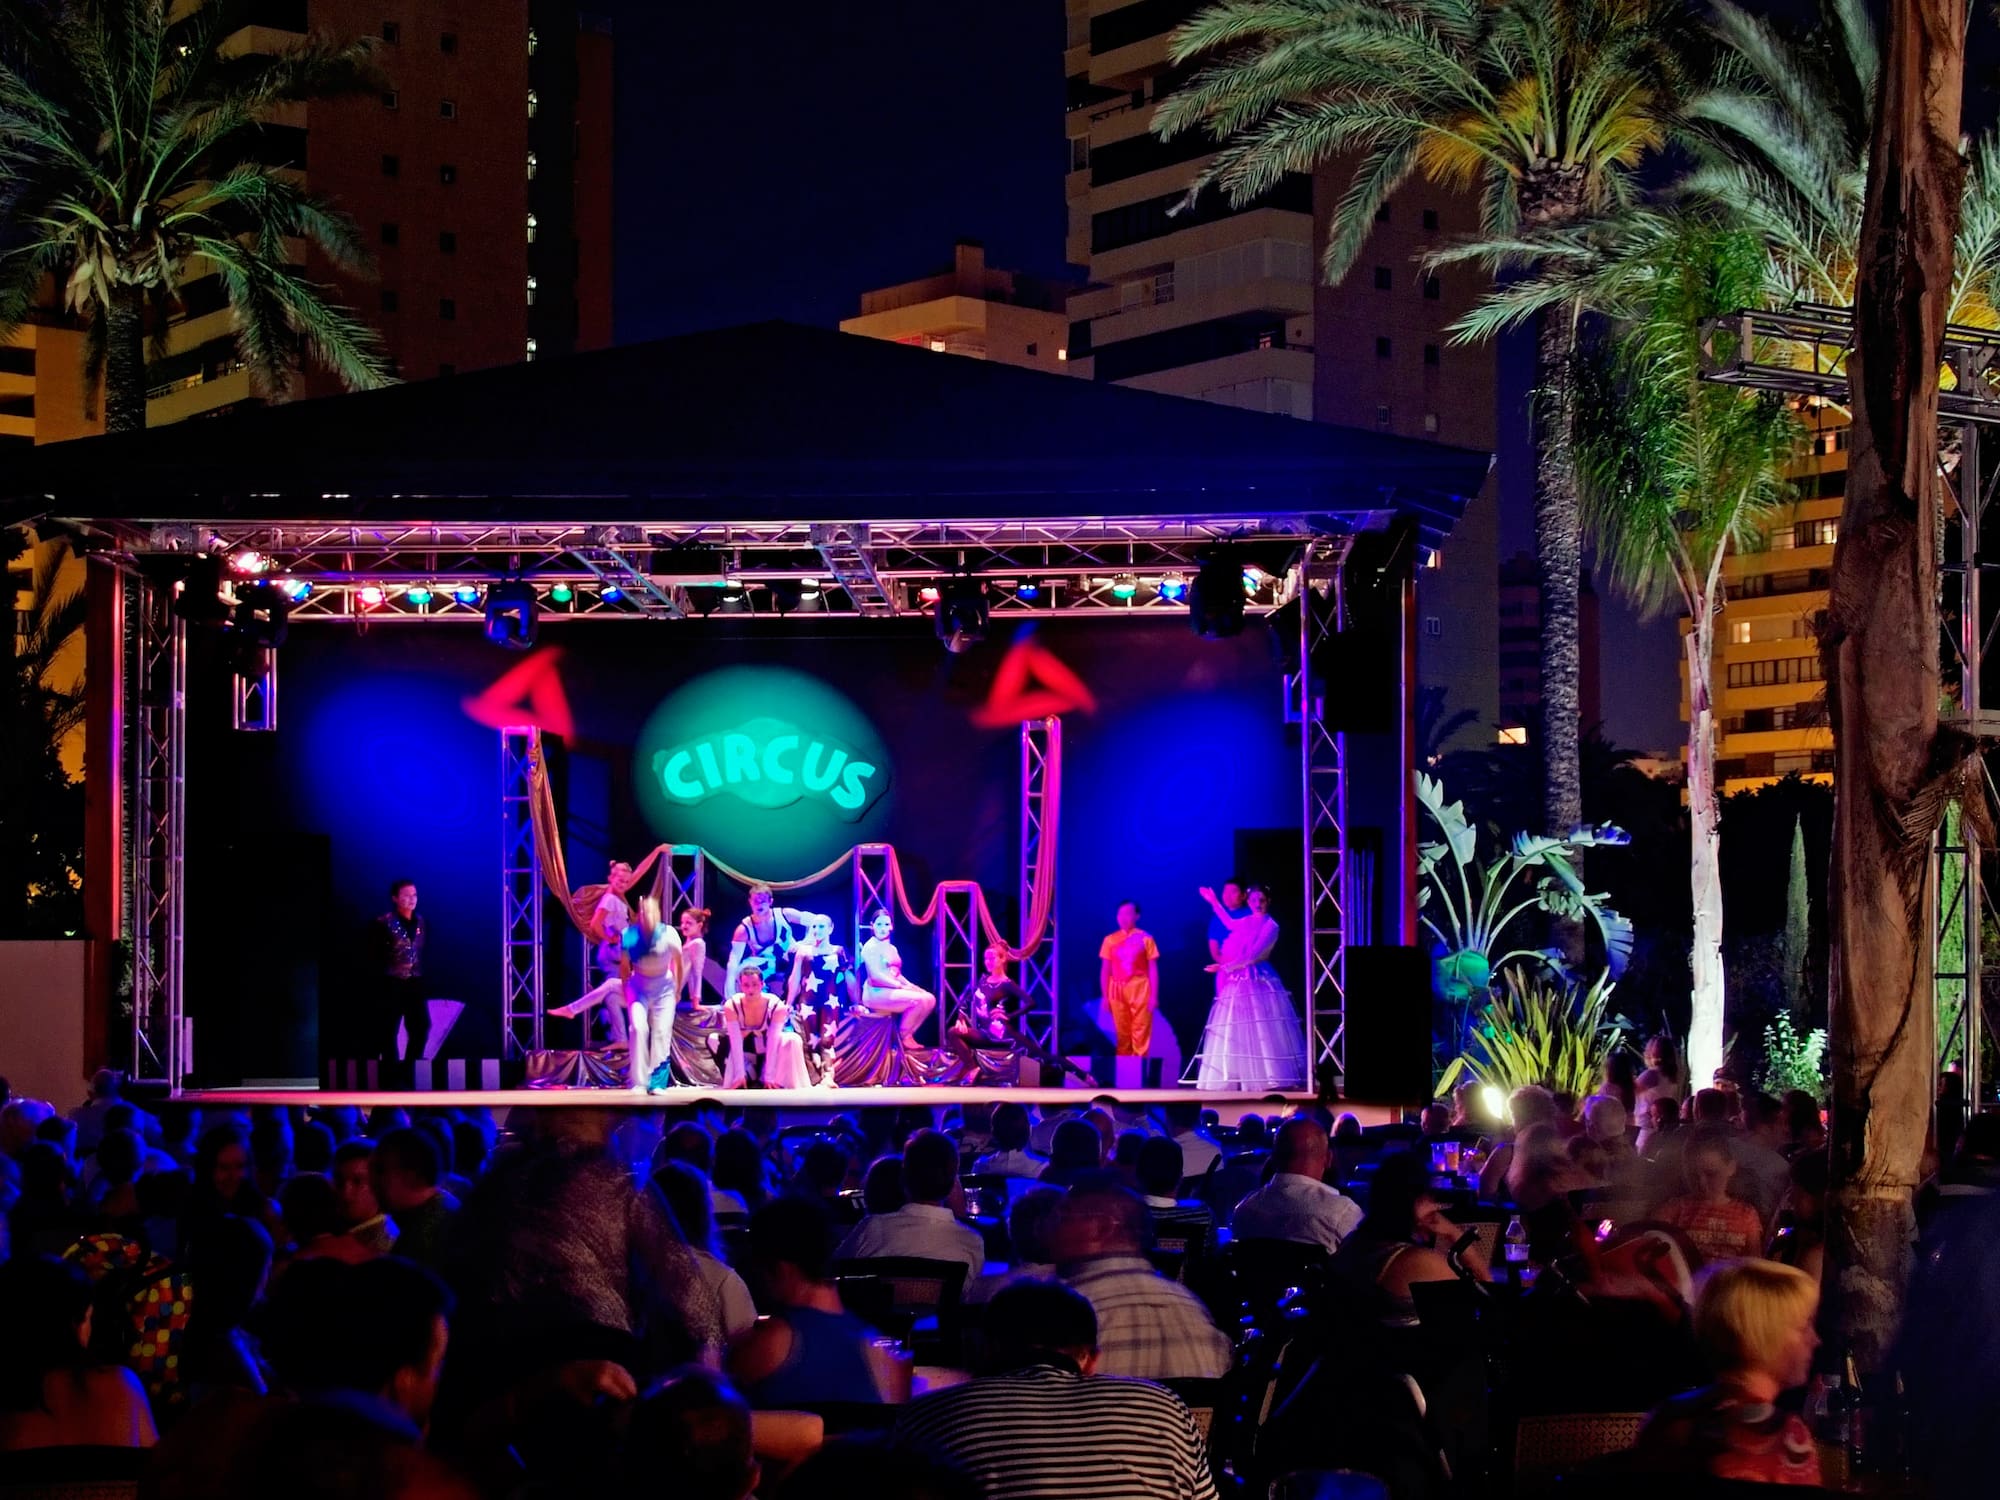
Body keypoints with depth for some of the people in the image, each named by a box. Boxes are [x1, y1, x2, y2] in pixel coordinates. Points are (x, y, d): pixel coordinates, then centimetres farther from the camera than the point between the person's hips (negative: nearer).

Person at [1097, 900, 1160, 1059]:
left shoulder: (1145, 938, 1)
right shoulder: (1110, 940, 7)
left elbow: (1153, 969, 1)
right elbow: (1104, 971, 9)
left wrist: (1154, 996, -4)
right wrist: (1105, 997, 5)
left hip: (1140, 991, -2)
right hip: (1117, 992, 2)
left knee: (1140, 1034, -4)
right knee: (1122, 1034, 6)